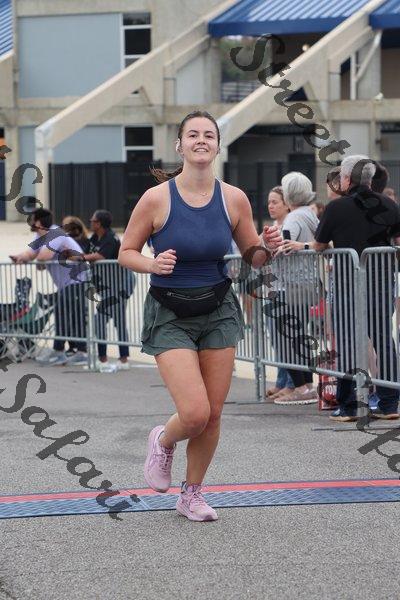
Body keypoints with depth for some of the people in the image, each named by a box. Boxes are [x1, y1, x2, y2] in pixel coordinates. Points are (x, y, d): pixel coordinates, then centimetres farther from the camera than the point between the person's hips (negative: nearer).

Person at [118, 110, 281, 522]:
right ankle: (163, 441, 21)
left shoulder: (233, 199, -3)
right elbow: (126, 253, -2)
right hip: (170, 316, -3)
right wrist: (153, 264, -22)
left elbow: (251, 257, 9)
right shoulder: (156, 198, -12)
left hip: (218, 312, 3)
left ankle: (191, 495, 25)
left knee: (213, 415, 4)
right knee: (195, 413, -15)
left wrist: (267, 246, -14)